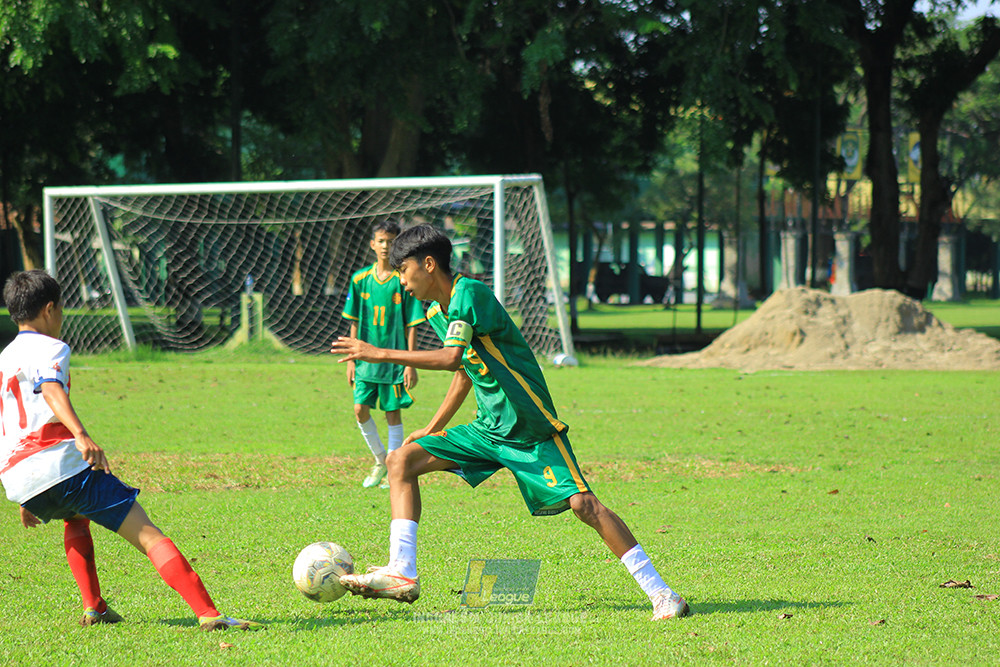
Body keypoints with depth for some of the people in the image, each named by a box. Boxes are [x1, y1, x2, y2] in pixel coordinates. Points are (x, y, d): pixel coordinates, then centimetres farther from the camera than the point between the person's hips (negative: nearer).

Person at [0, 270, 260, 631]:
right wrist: (81, 435, -38)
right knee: (147, 534, -11)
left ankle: (93, 607, 25)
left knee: (75, 517, 40)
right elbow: (51, 389, -22)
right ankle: (208, 613, -25)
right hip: (61, 464, -8)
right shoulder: (49, 349, 1)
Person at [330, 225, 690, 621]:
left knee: (581, 503, -19)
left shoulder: (469, 293, -18)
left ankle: (659, 591, -11)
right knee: (402, 459, 1)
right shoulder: (437, 313, 10)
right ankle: (402, 575, -5)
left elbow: (451, 357, -32)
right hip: (488, 428, 9)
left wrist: (379, 354, -29)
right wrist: (431, 430, 24)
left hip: (531, 430, -9)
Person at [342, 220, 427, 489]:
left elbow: (411, 325, -3)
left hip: (394, 360, -3)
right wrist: (351, 359, 8)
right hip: (366, 358, 3)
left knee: (393, 413, 0)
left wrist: (410, 363, -7)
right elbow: (355, 323, 11)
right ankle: (380, 460, 17)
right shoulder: (360, 279, 5)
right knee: (361, 409, -3)